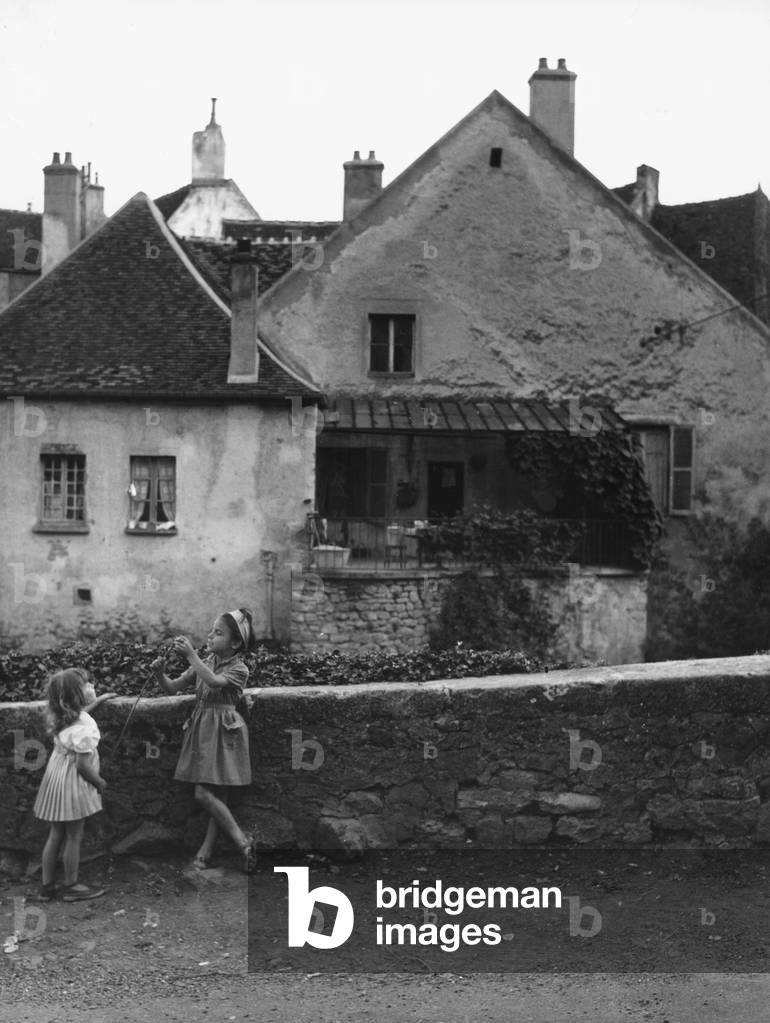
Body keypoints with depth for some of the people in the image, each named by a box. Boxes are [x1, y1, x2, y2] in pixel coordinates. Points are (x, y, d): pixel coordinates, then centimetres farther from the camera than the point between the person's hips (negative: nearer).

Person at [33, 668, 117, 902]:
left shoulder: (60, 717, 0)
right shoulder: (85, 727, -25)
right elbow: (83, 765, -23)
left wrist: (99, 700, 34)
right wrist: (100, 782, -7)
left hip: (55, 780, 8)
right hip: (73, 785, -8)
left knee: (55, 836, 16)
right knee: (74, 837, 6)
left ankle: (47, 886, 22)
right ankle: (71, 887, 17)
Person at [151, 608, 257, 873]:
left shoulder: (239, 669, -8)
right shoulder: (205, 663, 10)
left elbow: (214, 682, -28)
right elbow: (172, 687, 7)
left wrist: (191, 655, -30)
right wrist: (160, 673, -13)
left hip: (222, 732, -6)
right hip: (201, 730, 6)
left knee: (205, 793, -11)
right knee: (215, 795, 5)